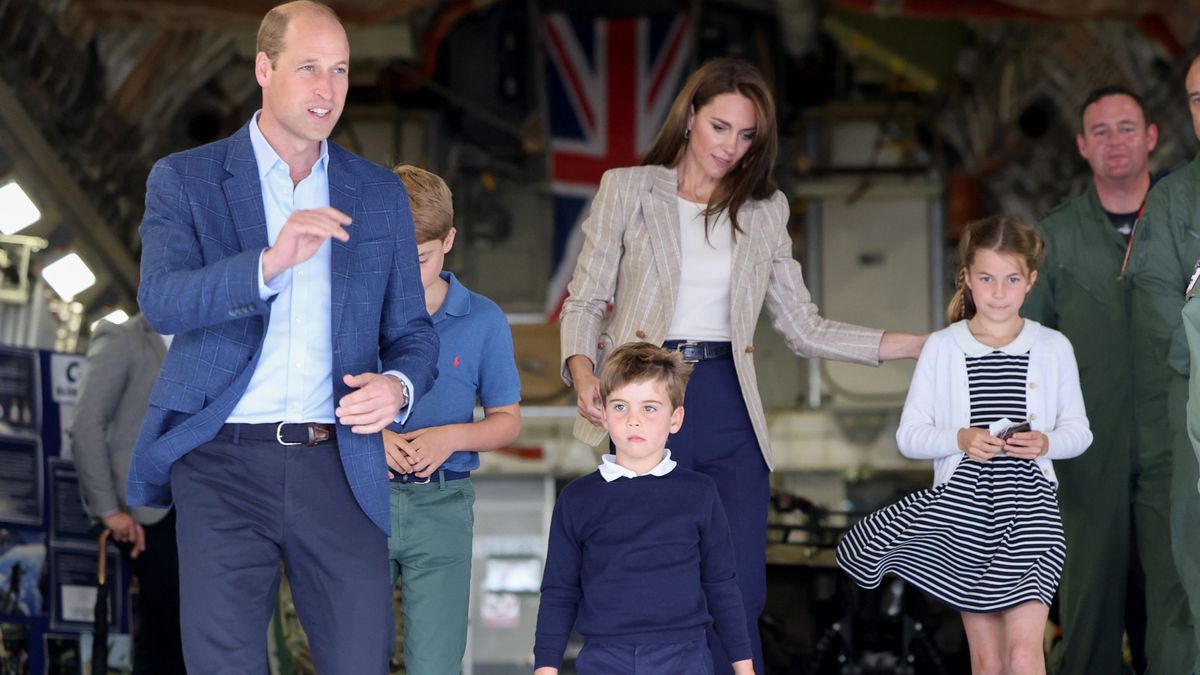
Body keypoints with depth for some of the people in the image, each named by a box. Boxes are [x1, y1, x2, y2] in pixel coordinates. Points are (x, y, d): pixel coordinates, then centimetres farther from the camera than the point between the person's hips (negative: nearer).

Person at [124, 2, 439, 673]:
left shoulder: (381, 194, 14)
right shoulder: (184, 180, 4)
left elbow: (411, 330, 16)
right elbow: (162, 302, -12)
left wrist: (397, 385, -7)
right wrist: (270, 262, -27)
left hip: (338, 466, 2)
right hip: (222, 466, -2)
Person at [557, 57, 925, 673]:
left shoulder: (764, 212, 14)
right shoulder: (627, 190, 6)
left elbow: (804, 328, 12)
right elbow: (585, 301, 4)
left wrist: (921, 344, 3)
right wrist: (583, 372, -17)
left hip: (729, 411, 3)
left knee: (740, 594, -3)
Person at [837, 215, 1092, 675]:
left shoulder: (1053, 348, 3)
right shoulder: (942, 348, 2)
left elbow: (1078, 430, 7)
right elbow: (909, 435, 0)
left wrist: (1046, 442, -14)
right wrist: (960, 439, -18)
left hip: (1028, 508, -1)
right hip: (963, 505, 1)